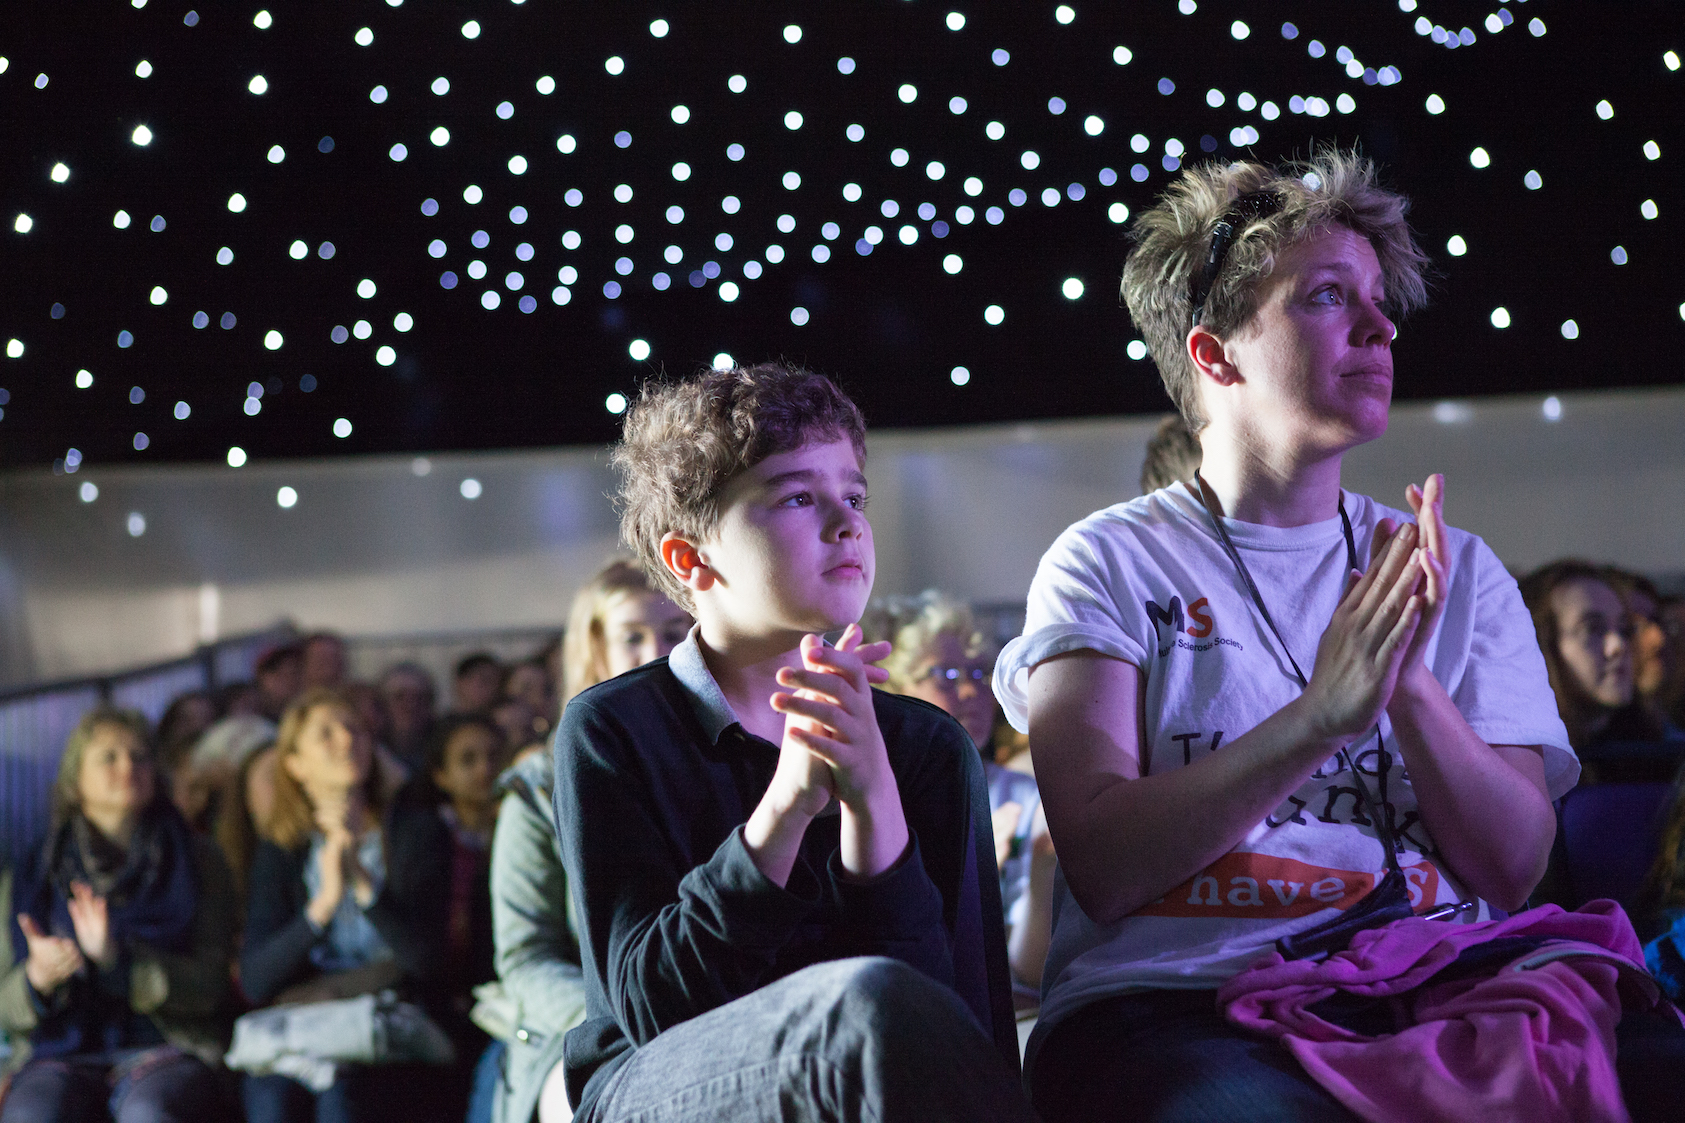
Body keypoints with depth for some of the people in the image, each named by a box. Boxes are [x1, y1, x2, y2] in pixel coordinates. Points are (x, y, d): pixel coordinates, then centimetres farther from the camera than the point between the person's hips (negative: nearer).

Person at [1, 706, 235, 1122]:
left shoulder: (195, 862, 10)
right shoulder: (34, 876, 13)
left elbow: (207, 987, -2)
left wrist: (115, 957, -17)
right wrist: (38, 978, -15)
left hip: (166, 1047, -1)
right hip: (65, 1053, 1)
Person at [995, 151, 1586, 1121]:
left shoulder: (1462, 576, 19)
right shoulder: (1110, 564, 8)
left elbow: (1513, 868, 6)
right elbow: (1104, 868, -7)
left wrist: (1410, 684, -11)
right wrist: (1320, 717, -18)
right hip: (1169, 1003, -4)